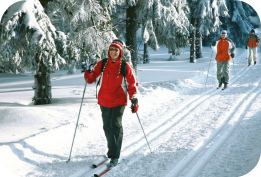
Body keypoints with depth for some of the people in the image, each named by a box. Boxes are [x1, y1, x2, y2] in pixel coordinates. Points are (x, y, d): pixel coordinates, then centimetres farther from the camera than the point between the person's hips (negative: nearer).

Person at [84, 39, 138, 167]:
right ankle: (112, 149, 30)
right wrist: (88, 74, -13)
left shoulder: (125, 67, -2)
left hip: (119, 101, -3)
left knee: (115, 125, -14)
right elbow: (91, 78, 9)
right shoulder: (102, 64, 3)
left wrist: (134, 100, -7)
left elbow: (132, 84, 3)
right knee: (107, 127, 10)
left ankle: (114, 156, -12)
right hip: (104, 101, 3)